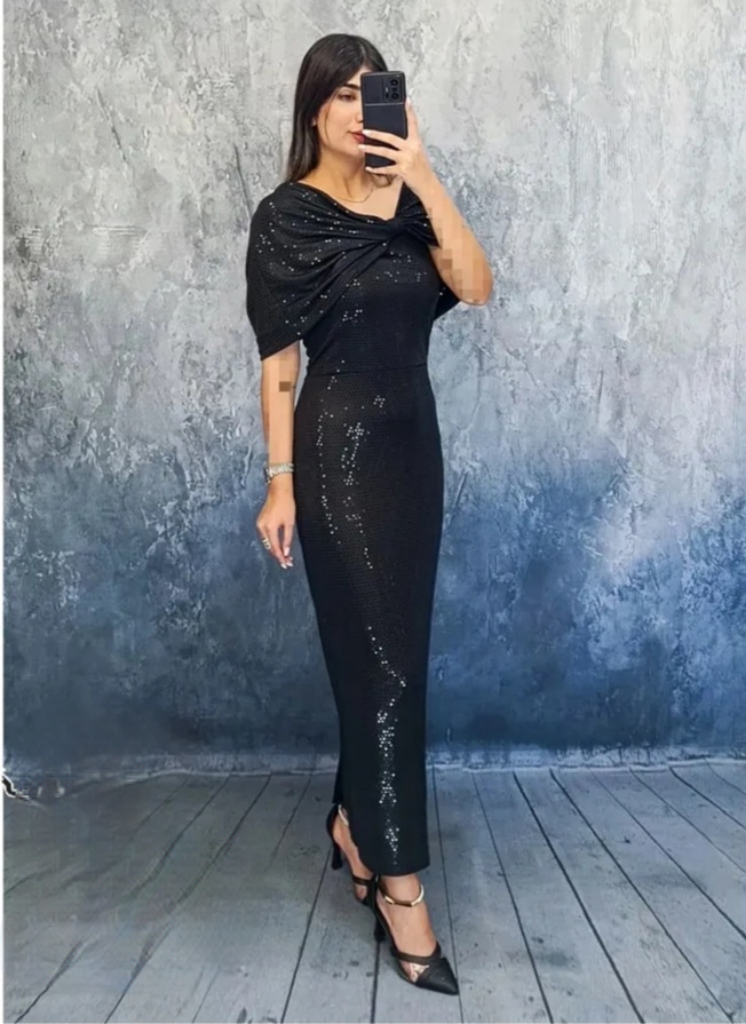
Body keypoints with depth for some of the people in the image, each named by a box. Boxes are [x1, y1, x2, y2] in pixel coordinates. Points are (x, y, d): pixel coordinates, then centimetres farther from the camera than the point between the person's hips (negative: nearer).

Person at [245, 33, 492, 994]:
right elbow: (278, 361, -5)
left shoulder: (406, 201, 10)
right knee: (383, 658, -7)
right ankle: (398, 882, 6)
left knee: (388, 650, 10)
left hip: (414, 439, 6)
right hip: (339, 446, -5)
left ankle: (353, 819, 30)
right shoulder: (286, 216, -3)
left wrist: (424, 177, -14)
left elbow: (476, 286, -7)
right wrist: (280, 482, -9)